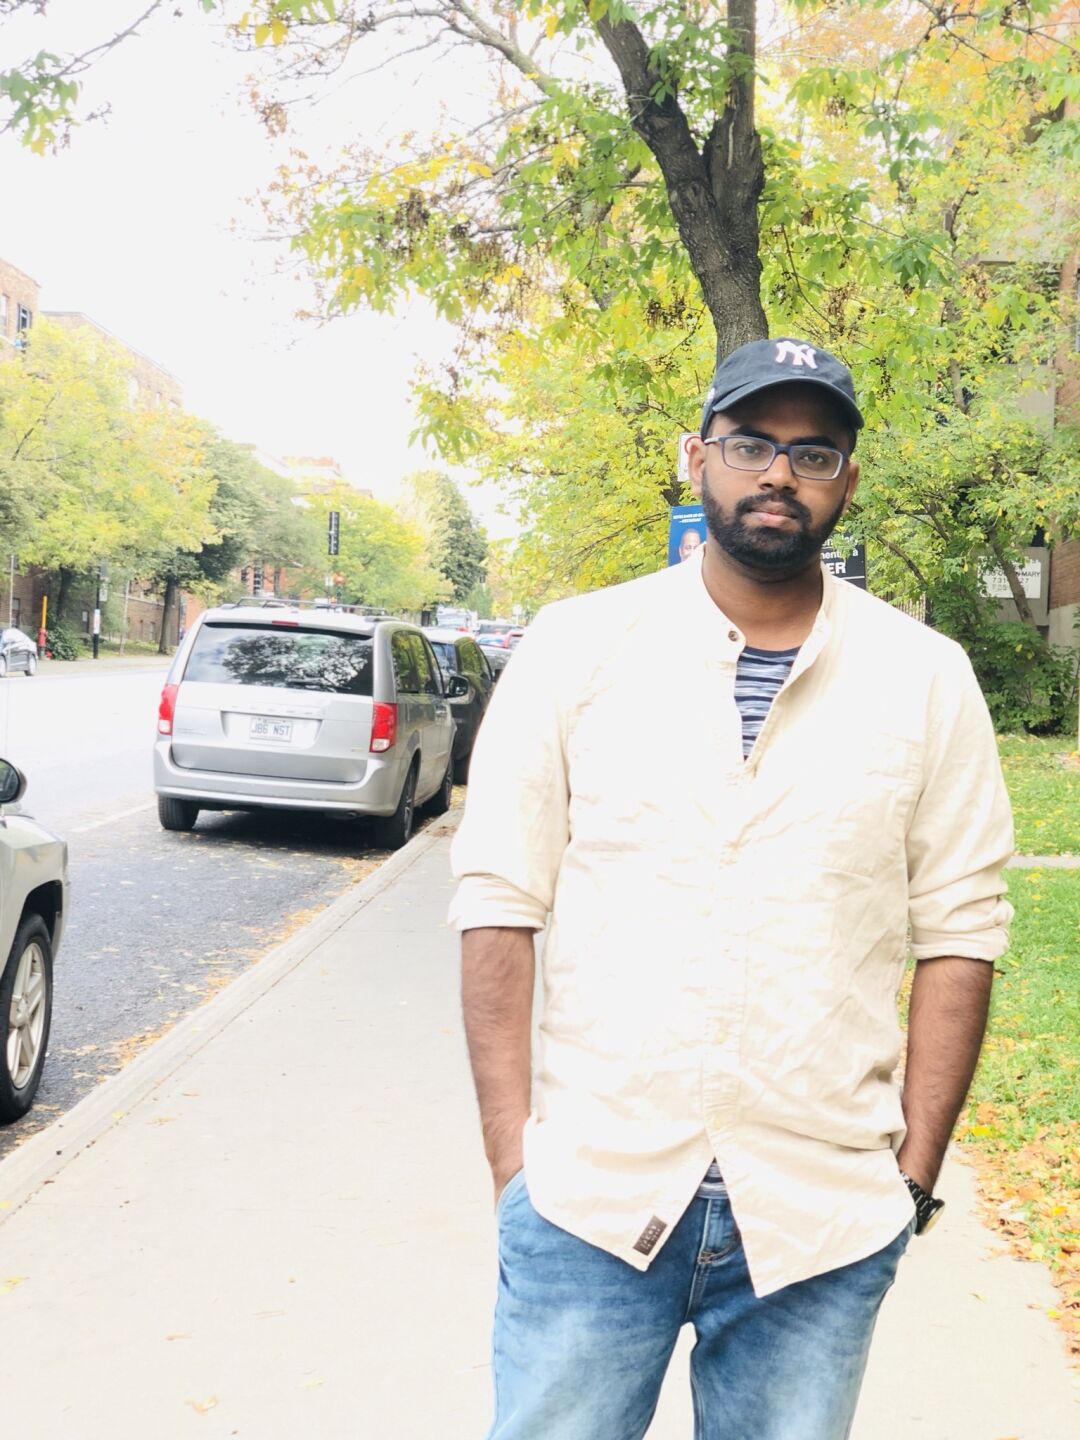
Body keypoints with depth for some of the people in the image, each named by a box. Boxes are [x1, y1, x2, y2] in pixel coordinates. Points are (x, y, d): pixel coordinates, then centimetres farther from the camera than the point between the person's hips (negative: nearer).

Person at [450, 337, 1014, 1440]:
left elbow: (959, 933, 3)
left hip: (823, 1221, 1)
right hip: (588, 1202, 0)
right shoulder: (575, 646, 0)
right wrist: (513, 1157, -5)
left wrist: (914, 1175, 0)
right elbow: (499, 904, -1)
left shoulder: (927, 678, 2)